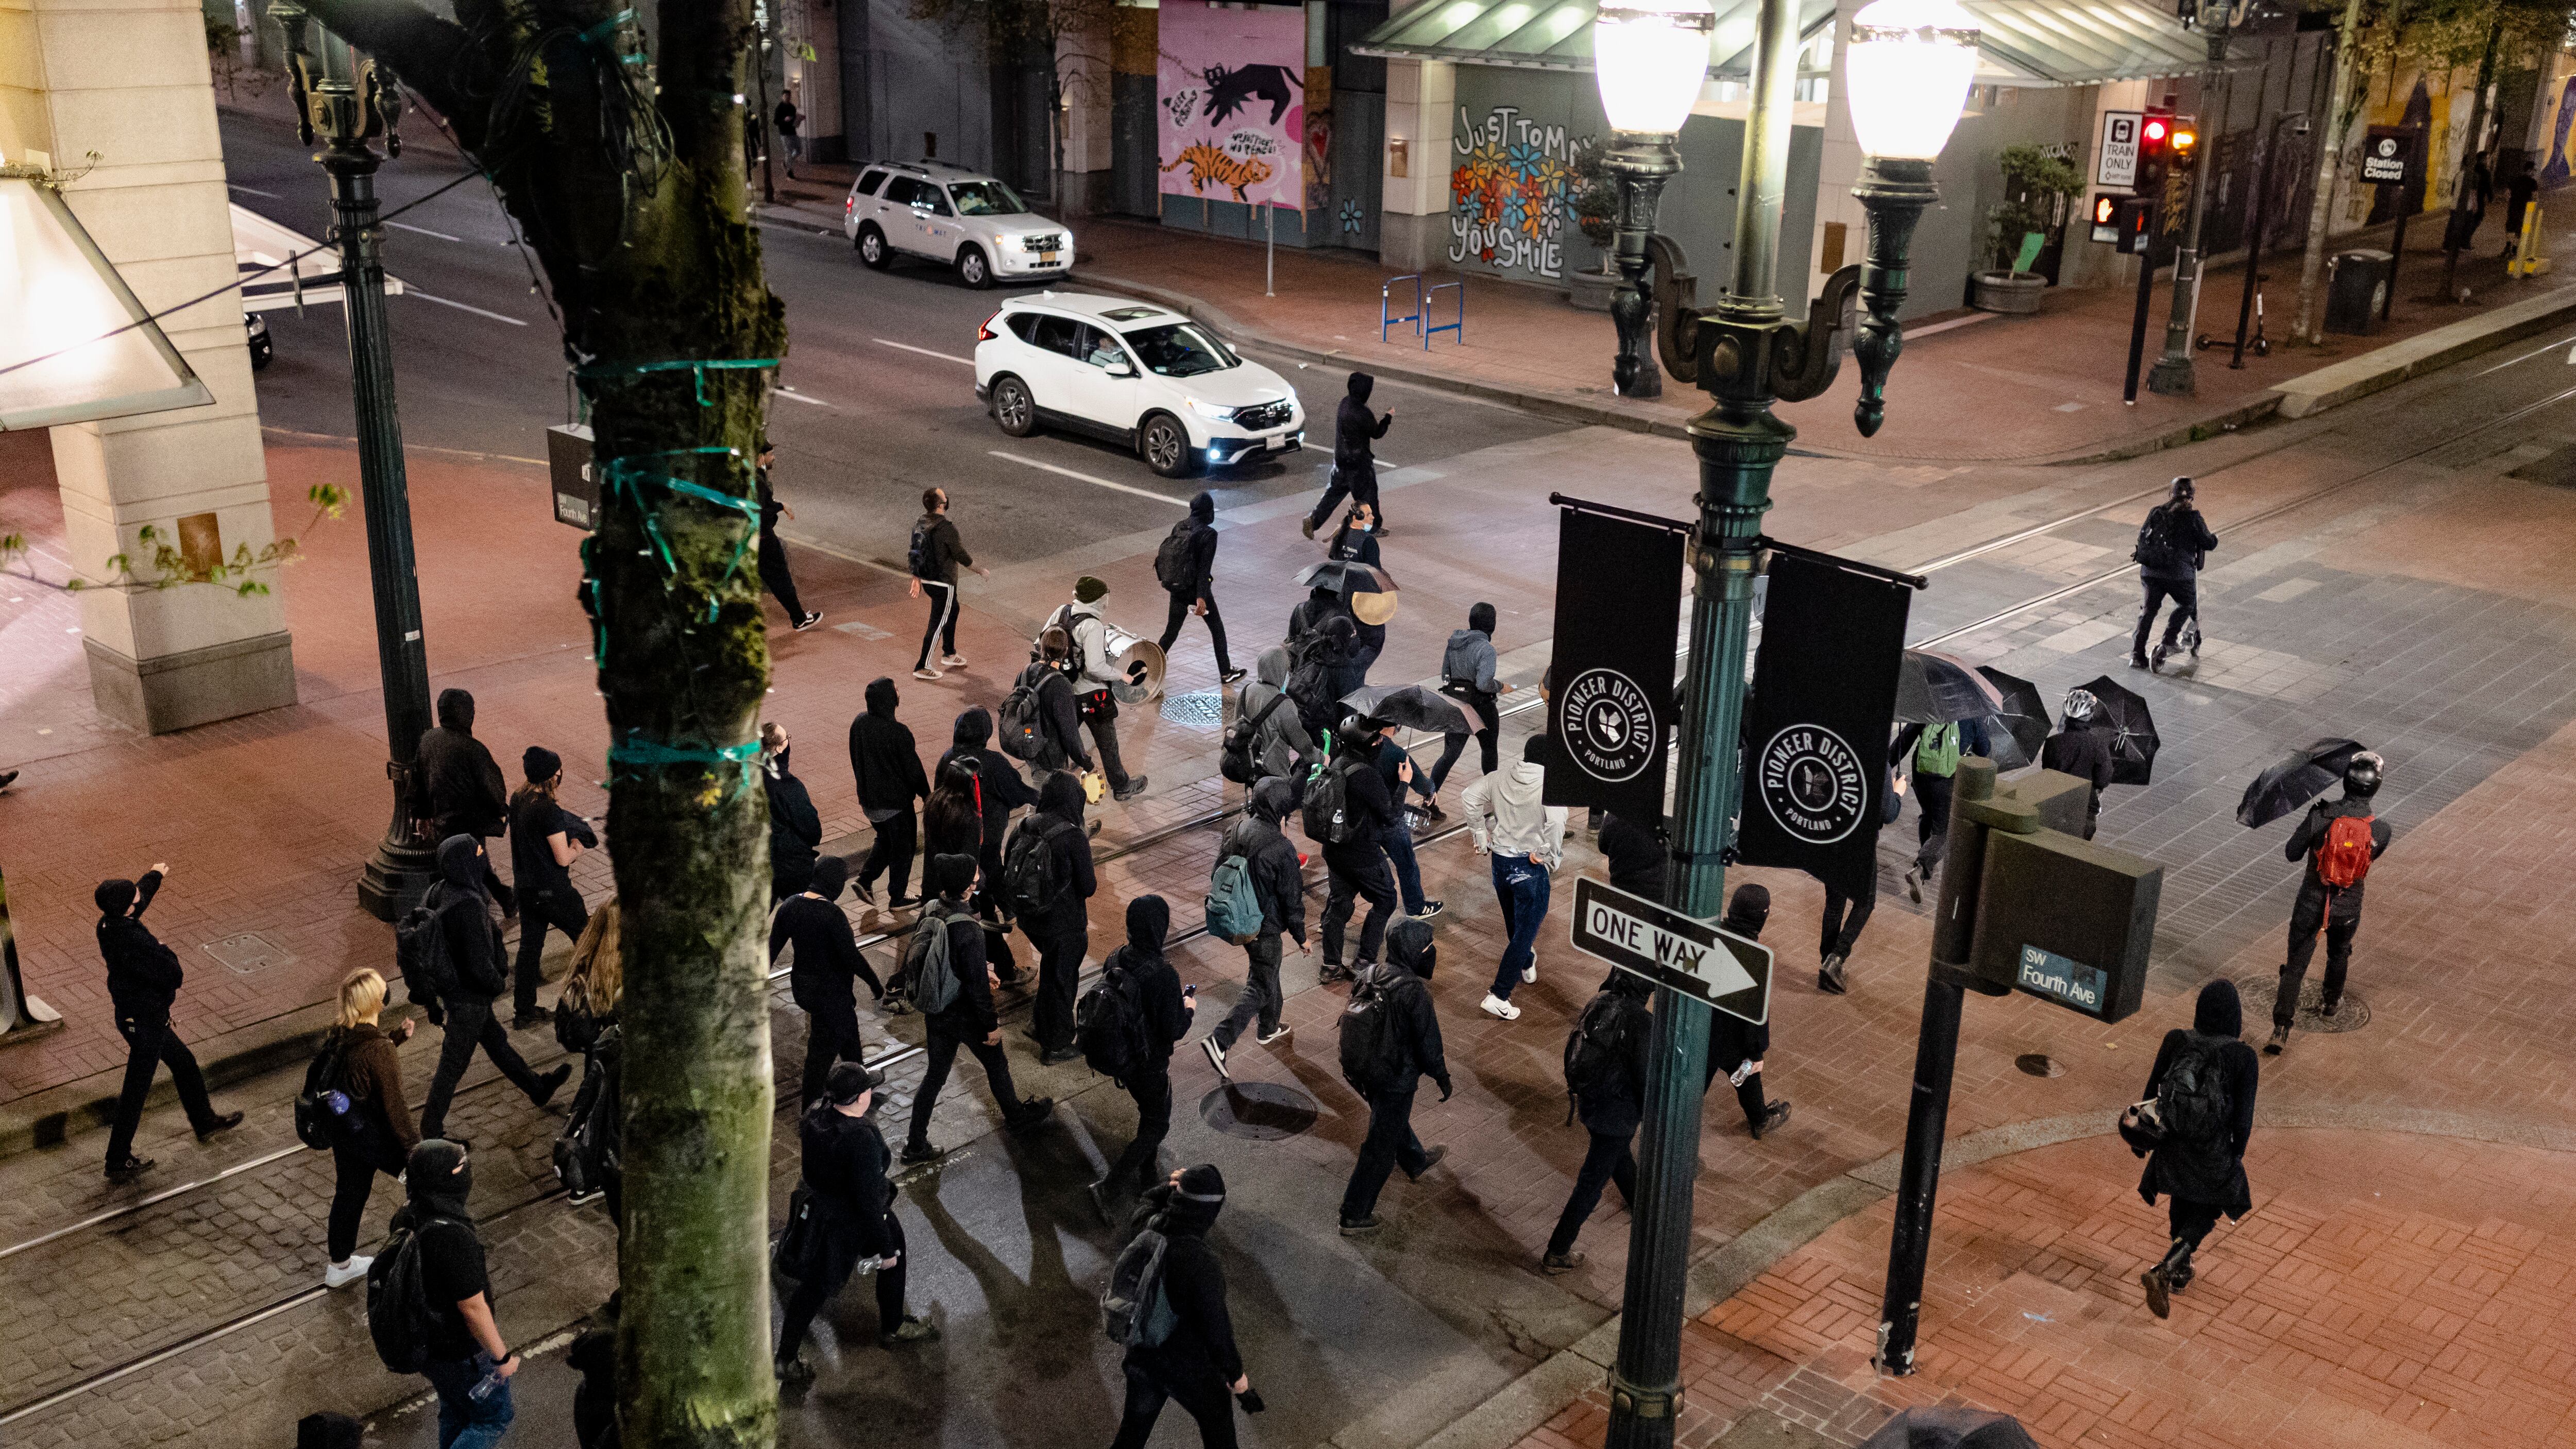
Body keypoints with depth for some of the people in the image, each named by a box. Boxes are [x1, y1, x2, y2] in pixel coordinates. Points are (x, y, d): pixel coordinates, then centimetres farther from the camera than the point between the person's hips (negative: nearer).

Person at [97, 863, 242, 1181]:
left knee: (184, 1063, 26)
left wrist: (156, 876, 38)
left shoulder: (110, 924, -5)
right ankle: (118, 1162, 17)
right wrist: (167, 954, -8)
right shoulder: (132, 940, -34)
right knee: (136, 1091, 4)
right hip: (144, 1023, -10)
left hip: (138, 1016, 10)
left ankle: (205, 1121, 44)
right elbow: (175, 976, -29)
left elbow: (139, 896, 19)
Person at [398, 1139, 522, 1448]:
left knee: (454, 1414, 28)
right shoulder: (454, 1237, -36)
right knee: (493, 1420, 15)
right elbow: (473, 1308, -28)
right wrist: (502, 1356, -14)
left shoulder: (405, 1219, -11)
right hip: (463, 1353, -8)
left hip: (424, 1341, 8)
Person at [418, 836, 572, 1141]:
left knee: (496, 1041, 26)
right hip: (468, 998, -9)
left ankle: (537, 1088, 46)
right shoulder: (469, 905, -33)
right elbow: (480, 963, -29)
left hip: (449, 987, 9)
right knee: (453, 1064, 8)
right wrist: (500, 983, -8)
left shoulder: (438, 891, -7)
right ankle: (431, 1133, 22)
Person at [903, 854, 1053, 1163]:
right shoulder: (967, 928, -32)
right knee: (996, 1064, 21)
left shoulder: (929, 912, -8)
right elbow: (977, 984, -25)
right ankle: (1016, 1115, 45)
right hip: (966, 1014, -6)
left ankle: (916, 1144, 24)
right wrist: (992, 1024, -11)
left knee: (935, 1073, 19)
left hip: (936, 1011, 6)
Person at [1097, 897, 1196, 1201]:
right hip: (1148, 1064, -7)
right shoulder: (1163, 976, -32)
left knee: (1148, 1114, 28)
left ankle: (1146, 1179, 45)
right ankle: (1107, 1187, 12)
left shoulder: (1115, 959, -10)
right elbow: (1174, 1031, -25)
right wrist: (1189, 1008, -3)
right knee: (1157, 1125, 14)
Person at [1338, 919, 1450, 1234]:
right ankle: (1354, 1216, 16)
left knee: (1394, 1119, 33)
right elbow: (1428, 1040, -21)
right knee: (1381, 1148, 7)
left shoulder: (1368, 975, -7)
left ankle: (1416, 1162, 61)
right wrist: (1442, 1077, -5)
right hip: (1398, 1079, -8)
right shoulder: (1414, 990, -29)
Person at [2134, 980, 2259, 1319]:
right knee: (2207, 1211, 17)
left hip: (2171, 1139, 3)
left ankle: (2181, 1271, 46)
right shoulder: (2243, 1057, -19)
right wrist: (2237, 1156, 3)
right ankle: (2163, 1271, -4)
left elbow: (2152, 1089, -3)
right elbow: (2243, 1116, -13)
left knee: (2182, 1201, 29)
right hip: (2211, 1150, -3)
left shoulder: (2176, 1041, -11)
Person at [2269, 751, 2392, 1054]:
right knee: (2339, 953, 31)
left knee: (2296, 963, 5)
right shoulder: (2381, 829, -15)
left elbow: (2292, 853, -8)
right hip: (2348, 907, 1)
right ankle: (2332, 1002, 53)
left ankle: (2281, 1029, -5)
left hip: (2311, 902, -1)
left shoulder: (2321, 816, -19)